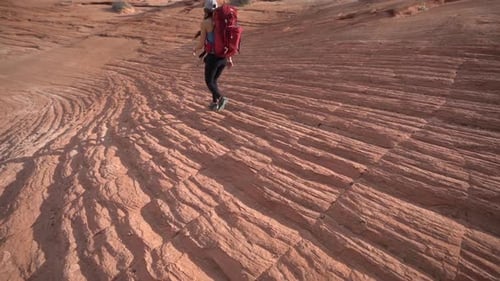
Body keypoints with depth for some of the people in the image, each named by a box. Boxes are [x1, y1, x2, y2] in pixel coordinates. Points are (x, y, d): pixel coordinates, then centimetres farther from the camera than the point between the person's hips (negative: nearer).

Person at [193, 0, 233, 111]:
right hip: (223, 57, 6)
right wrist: (229, 59, 14)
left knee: (209, 82, 10)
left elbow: (201, 44, -10)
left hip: (212, 57, -6)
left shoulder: (204, 23, -9)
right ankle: (214, 103, 20)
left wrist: (194, 50, 14)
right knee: (213, 80, 23)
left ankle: (221, 99, -15)